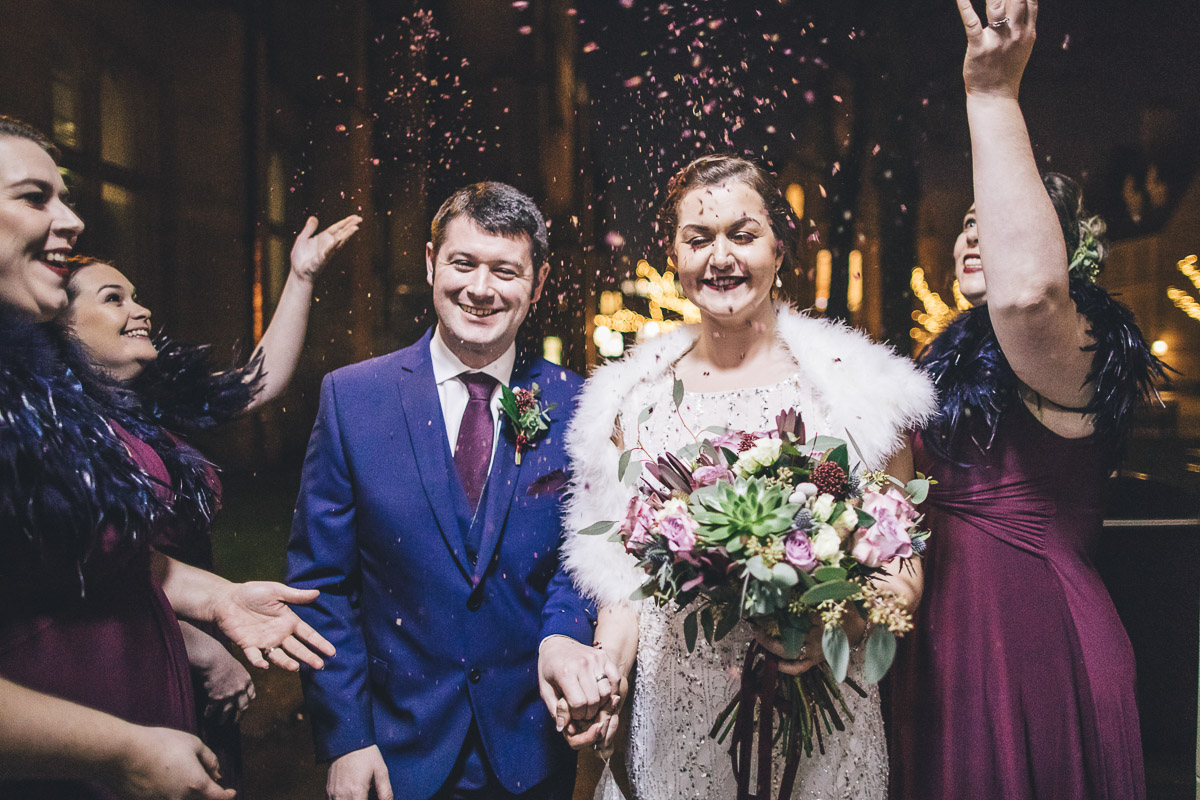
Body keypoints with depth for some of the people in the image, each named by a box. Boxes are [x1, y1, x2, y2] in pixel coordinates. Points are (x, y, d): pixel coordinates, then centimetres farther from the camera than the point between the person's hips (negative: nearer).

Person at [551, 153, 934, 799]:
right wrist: (602, 673, -12)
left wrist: (841, 625, -20)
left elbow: (903, 574, -1)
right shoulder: (636, 398, 0)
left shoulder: (857, 385, -6)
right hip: (677, 719, 2)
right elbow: (625, 575, 5)